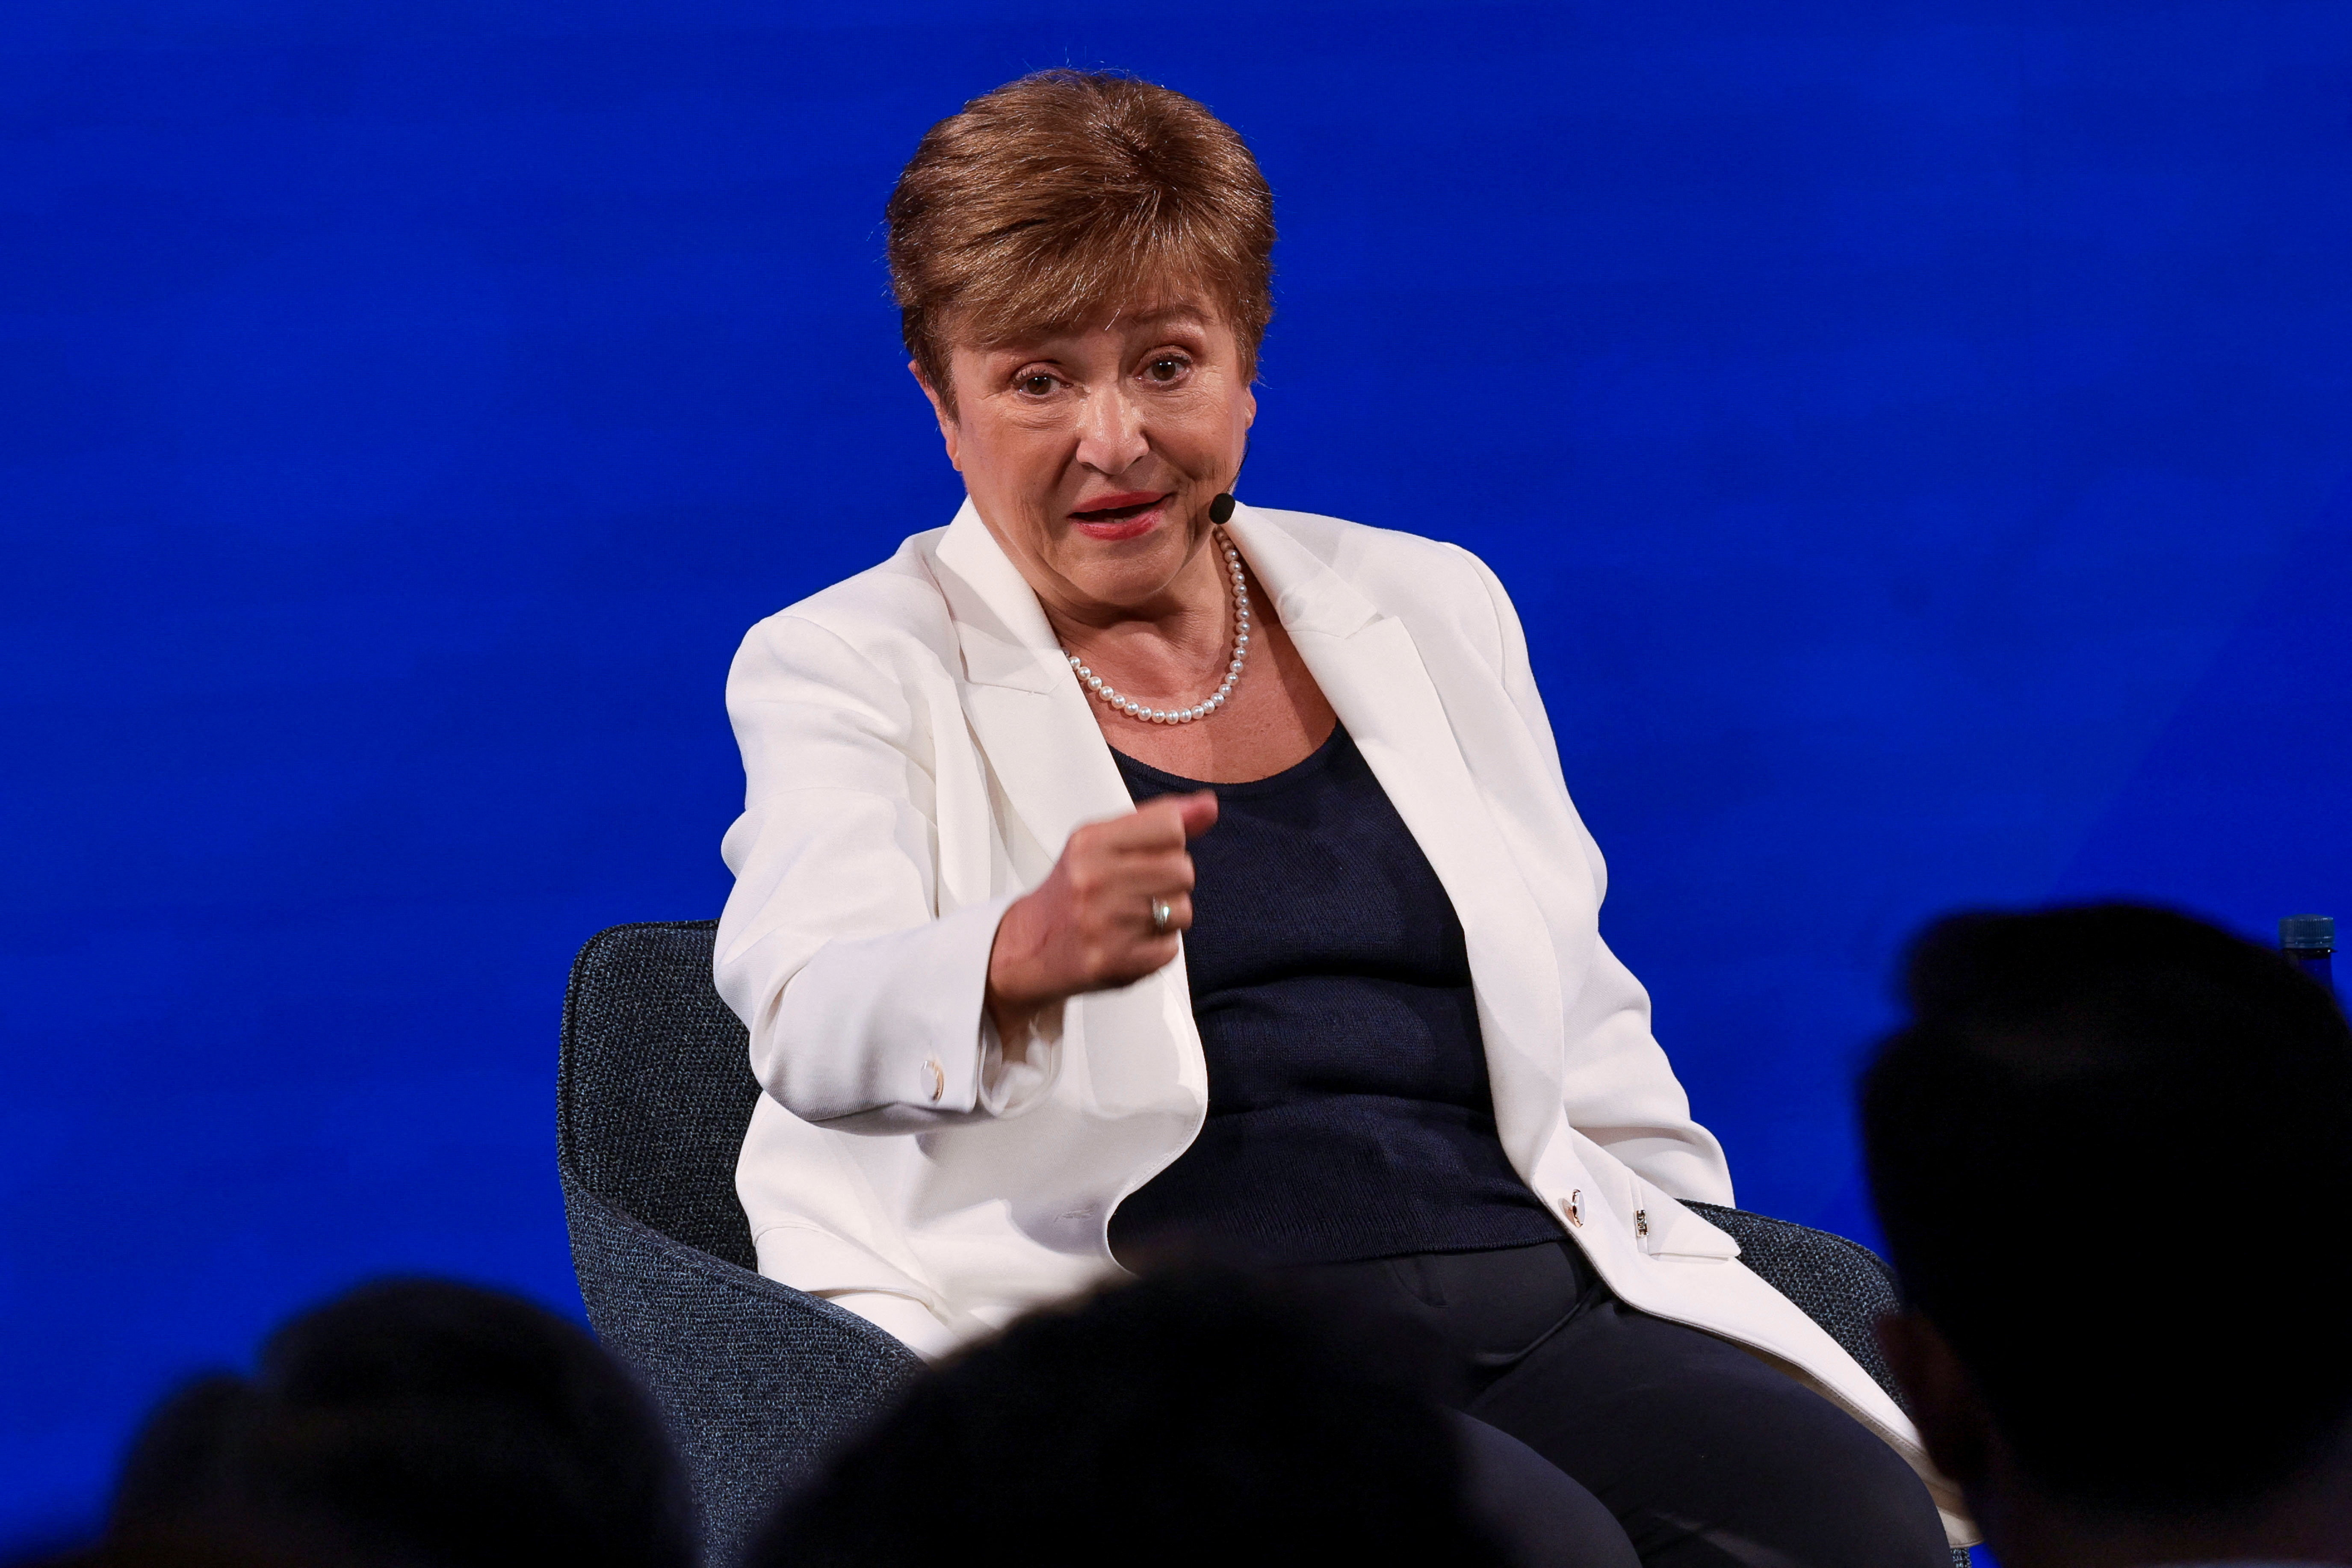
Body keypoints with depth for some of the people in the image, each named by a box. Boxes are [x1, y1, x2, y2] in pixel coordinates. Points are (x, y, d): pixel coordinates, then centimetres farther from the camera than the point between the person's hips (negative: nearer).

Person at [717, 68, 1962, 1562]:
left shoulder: (1428, 611, 20)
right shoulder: (852, 668, 6)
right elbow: (813, 1021, -14)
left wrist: (1693, 1350, 10)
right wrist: (1023, 954, -37)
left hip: (1537, 1309, 5)